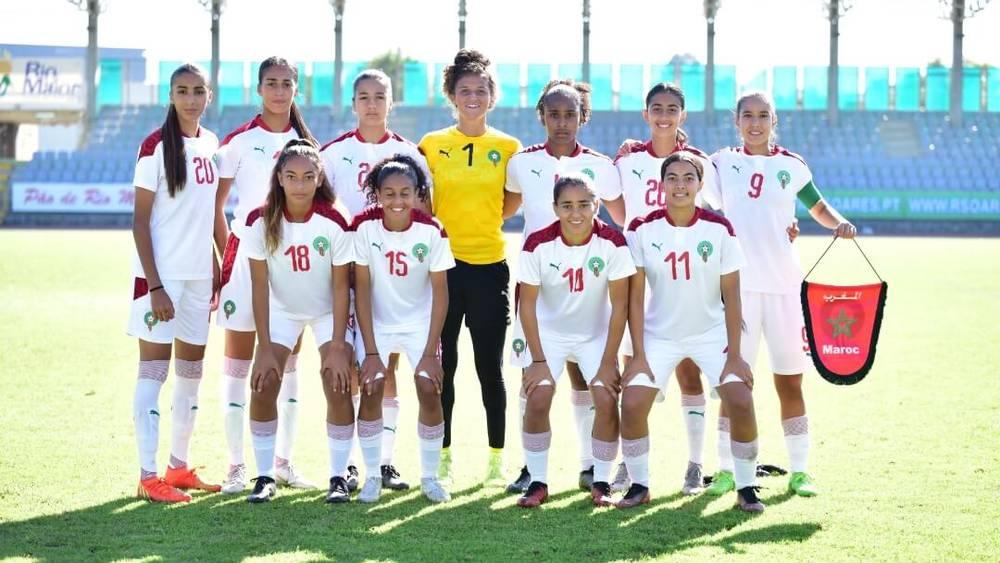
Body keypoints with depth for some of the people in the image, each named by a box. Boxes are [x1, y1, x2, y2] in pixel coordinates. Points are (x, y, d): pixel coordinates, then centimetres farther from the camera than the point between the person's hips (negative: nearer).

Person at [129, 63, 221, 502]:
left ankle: (179, 467, 22)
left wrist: (216, 269, 13)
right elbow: (140, 220, -11)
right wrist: (155, 286, -16)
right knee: (154, 370, -6)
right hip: (161, 274, -7)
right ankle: (148, 477, -5)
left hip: (199, 274, 7)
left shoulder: (211, 145, 9)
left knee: (191, 371, 12)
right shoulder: (156, 146, -9)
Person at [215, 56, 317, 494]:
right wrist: (226, 255, -6)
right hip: (247, 255, -4)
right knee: (239, 360, -1)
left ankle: (283, 462, 15)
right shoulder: (239, 141, -3)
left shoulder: (305, 142, 9)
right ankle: (237, 466, 3)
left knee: (288, 363, 8)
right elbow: (215, 204, -1)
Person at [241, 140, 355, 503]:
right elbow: (259, 286, -15)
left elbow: (340, 287, -18)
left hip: (327, 311, -1)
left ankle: (339, 476, -2)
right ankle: (265, 476, 2)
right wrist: (265, 348, -18)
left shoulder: (334, 223, -25)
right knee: (263, 385, -11)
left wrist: (338, 347, -20)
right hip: (281, 310, 1)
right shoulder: (261, 222, -21)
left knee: (337, 385, -14)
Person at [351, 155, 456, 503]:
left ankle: (430, 476, 2)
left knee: (429, 389, -13)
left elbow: (440, 292, -11)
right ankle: (373, 475, -1)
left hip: (420, 321, 0)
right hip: (376, 320, 0)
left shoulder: (432, 231, -18)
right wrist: (370, 351, -17)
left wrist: (430, 352, -15)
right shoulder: (364, 226, -19)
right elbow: (361, 288, -14)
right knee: (371, 388, -16)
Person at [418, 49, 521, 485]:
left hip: (490, 267, 0)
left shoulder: (509, 148, 4)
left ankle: (496, 457, 11)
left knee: (489, 367, 4)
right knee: (442, 364, 5)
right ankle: (443, 454, 14)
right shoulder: (431, 145, 4)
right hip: (443, 265, 0)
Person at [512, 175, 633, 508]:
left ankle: (601, 483, 2)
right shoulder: (538, 244, -21)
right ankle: (537, 483, 0)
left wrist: (608, 362, -15)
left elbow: (619, 305, -15)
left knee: (607, 400, -15)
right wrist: (538, 361, -14)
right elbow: (527, 304, -13)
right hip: (549, 331, 0)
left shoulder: (612, 242, -21)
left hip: (597, 333, 0)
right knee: (537, 399, -15)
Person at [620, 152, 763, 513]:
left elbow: (731, 296, -7)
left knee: (741, 402, -16)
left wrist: (734, 355, -10)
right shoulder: (643, 229, -10)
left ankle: (746, 488, 2)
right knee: (632, 404, -14)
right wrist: (638, 355, -11)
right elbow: (635, 296, -7)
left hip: (712, 333, 0)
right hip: (659, 334, 0)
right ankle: (639, 485, 6)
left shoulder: (719, 229, -10)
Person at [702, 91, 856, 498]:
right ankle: (726, 469, 7)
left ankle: (799, 471, 11)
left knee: (790, 381, 4)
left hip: (785, 285, 1)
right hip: (737, 286, -1)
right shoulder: (722, 163, 6)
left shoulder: (791, 166, 8)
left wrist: (839, 223, 0)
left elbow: (818, 207, 20)